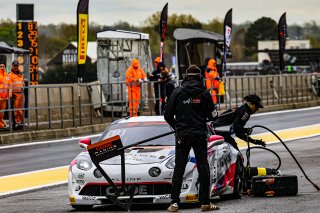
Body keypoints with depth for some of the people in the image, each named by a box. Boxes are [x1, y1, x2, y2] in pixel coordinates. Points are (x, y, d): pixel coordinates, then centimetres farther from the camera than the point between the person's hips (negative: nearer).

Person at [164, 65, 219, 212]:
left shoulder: (178, 92, -2)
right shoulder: (204, 93, -3)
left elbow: (168, 115, 0)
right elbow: (210, 114, 1)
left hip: (182, 135, 1)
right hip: (200, 134, -1)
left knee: (179, 168, 5)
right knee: (203, 168, 5)